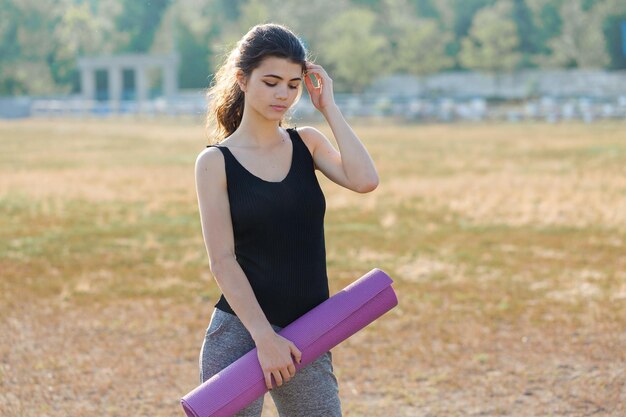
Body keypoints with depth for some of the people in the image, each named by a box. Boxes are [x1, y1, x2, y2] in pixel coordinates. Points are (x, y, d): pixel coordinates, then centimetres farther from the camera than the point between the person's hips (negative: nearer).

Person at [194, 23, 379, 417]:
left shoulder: (307, 143, 7)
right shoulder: (216, 162, -3)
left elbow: (365, 180, -11)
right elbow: (223, 260, -8)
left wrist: (329, 106, -6)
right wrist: (264, 337, -16)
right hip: (239, 335, -3)